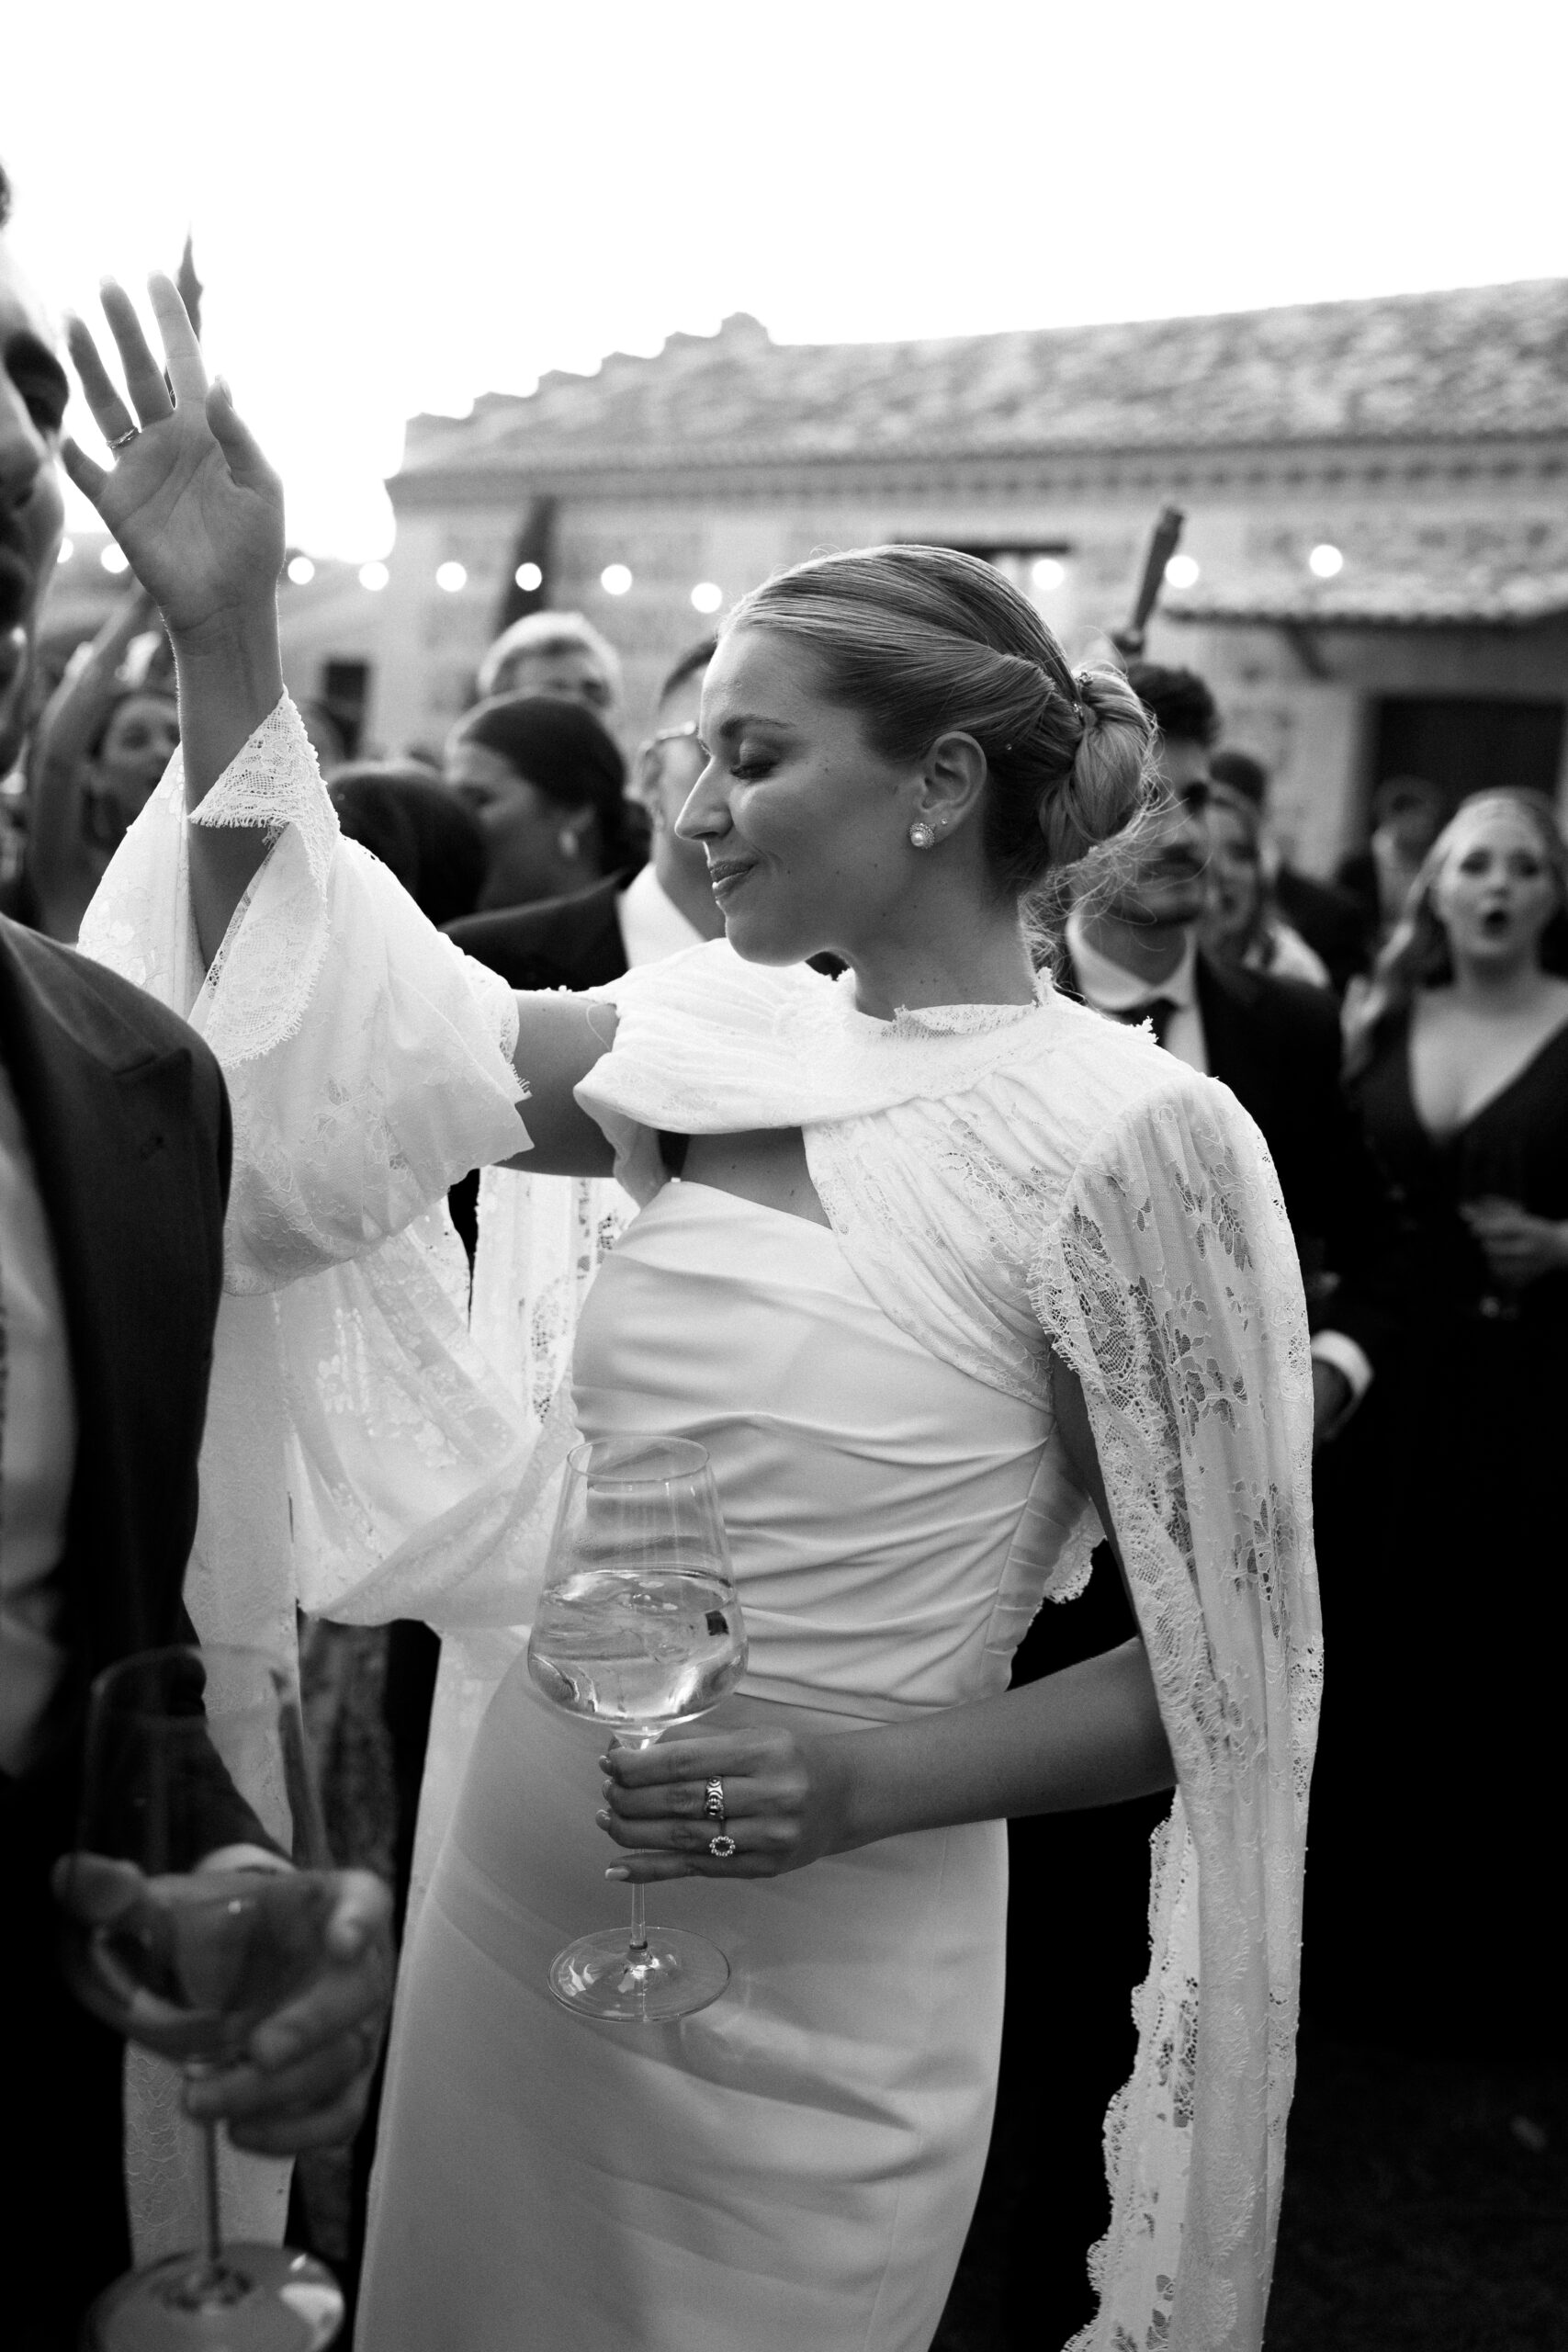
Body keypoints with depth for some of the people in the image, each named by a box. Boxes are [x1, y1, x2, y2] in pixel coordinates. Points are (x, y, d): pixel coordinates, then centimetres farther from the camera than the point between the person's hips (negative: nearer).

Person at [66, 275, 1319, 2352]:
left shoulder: (1134, 1137, -17)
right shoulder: (722, 1048, -1)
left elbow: (1222, 1666, -12)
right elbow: (332, 1040, -5)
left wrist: (873, 1781, -24)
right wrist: (225, 638, -10)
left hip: (814, 1997, -5)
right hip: (515, 1901, 6)